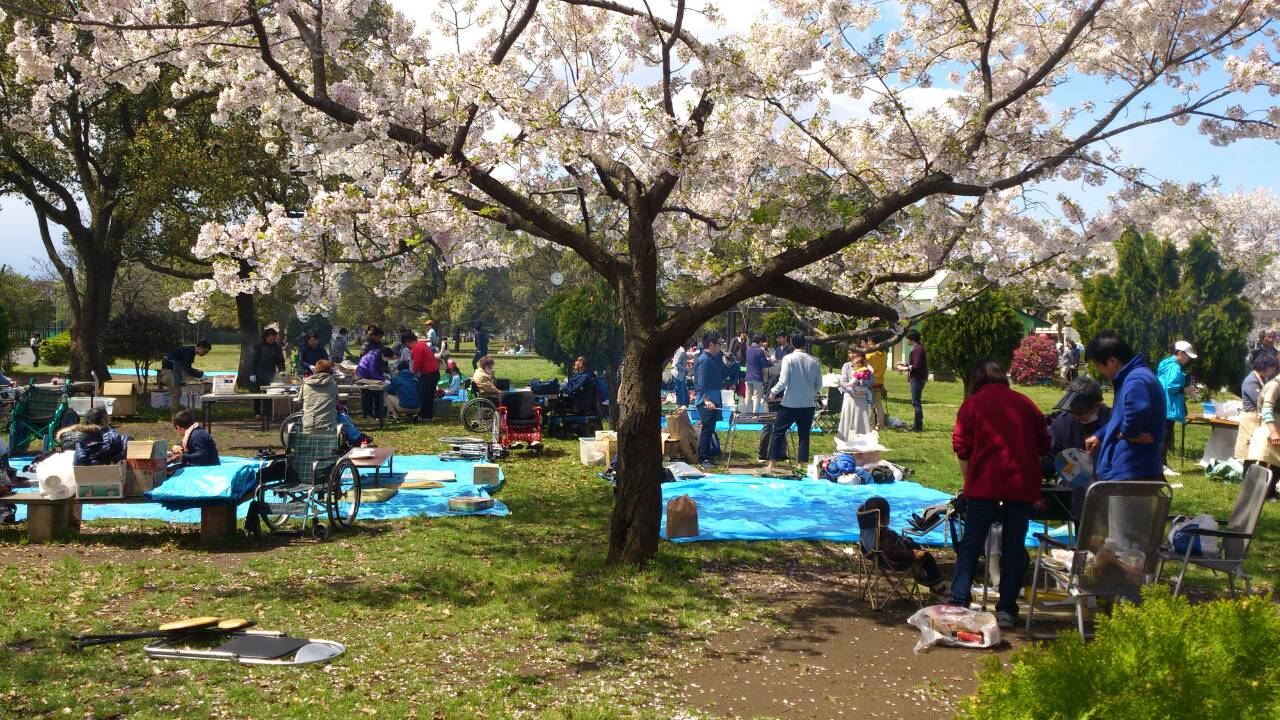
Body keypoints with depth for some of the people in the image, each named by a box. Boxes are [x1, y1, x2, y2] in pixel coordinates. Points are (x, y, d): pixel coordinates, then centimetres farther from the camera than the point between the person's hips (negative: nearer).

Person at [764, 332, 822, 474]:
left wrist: (773, 391, 4)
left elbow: (783, 382, -13)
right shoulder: (814, 361, -1)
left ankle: (771, 464, 8)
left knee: (778, 432, 7)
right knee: (804, 435, 11)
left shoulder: (788, 358, -10)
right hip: (808, 404, 3)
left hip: (790, 403, -3)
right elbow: (819, 384, 4)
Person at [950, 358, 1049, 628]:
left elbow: (962, 448, -2)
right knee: (1014, 546, 9)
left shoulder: (972, 404, 2)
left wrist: (969, 482, 9)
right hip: (1023, 484, 2)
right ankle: (1006, 609, 9)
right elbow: (1043, 446, 13)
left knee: (971, 544, 5)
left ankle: (958, 604, 1)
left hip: (984, 484, -2)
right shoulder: (1026, 403, 10)